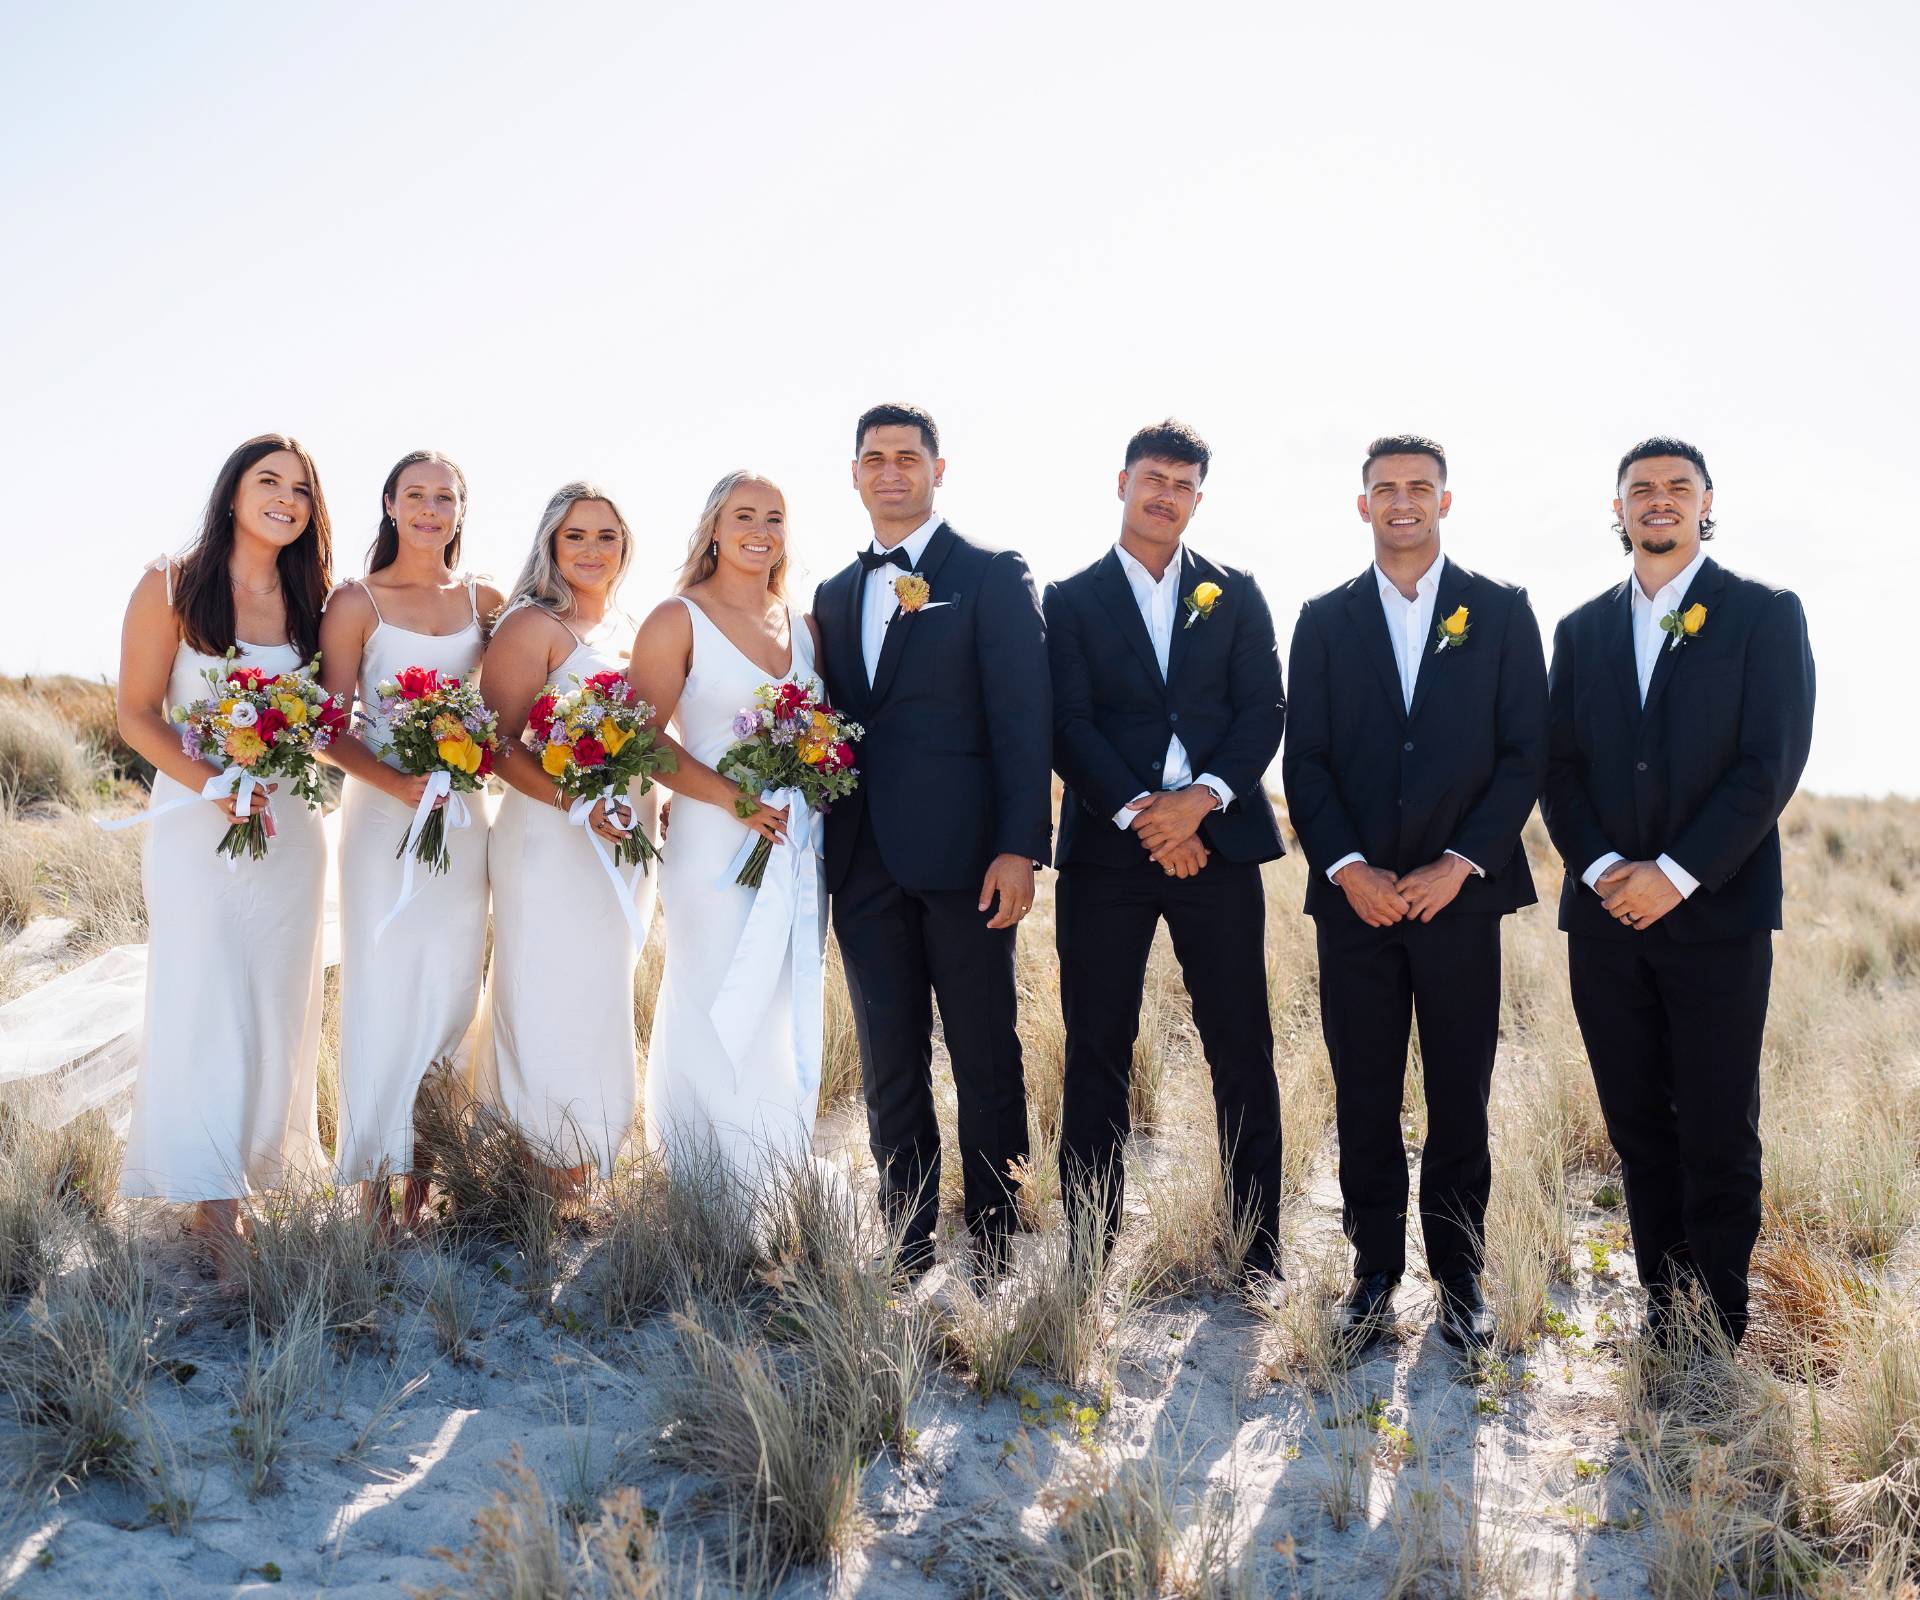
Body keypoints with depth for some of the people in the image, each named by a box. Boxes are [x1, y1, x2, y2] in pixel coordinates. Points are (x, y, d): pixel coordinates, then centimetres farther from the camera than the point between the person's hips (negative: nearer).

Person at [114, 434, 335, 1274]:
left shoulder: (309, 601, 6)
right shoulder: (171, 588, -4)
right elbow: (137, 715, -5)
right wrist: (215, 786, -19)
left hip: (289, 827, 4)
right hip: (194, 821, -3)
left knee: (274, 1007, 8)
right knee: (199, 1007, -2)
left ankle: (256, 1166, 20)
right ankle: (212, 1201, 6)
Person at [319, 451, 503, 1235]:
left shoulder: (484, 600, 8)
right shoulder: (357, 603, -2)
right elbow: (331, 729, -7)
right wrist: (399, 783, -20)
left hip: (463, 815, 4)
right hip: (382, 812, -3)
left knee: (450, 991, 6)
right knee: (383, 989, -1)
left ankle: (425, 1180, 17)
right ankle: (377, 1187, 9)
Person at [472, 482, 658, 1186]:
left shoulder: (628, 628, 13)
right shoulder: (532, 625, -8)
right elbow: (499, 743, -16)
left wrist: (656, 811, 6)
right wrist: (574, 801, -28)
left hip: (628, 842, 8)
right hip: (551, 847, -7)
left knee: (605, 1010, 14)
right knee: (556, 1012, -4)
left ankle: (582, 1169, 26)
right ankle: (550, 1187, 7)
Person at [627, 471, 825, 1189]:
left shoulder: (802, 624, 14)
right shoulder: (677, 619, -2)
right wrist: (734, 797, -18)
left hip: (799, 851, 5)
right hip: (716, 851, -5)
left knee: (786, 1020, 8)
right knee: (717, 1019, -4)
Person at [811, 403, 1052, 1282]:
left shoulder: (992, 576, 0)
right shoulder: (834, 593, 17)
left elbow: (1023, 717, -7)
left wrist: (1019, 847, -16)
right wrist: (824, 847, 5)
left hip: (963, 856, -5)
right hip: (865, 863, 5)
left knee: (986, 1061, 4)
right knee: (889, 1068, 10)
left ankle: (994, 1244, 15)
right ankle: (908, 1245, 20)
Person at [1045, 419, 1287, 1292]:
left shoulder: (1235, 595, 13)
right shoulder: (1071, 600, 8)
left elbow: (1264, 713, 3)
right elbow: (1069, 726, -2)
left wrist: (1203, 796, -13)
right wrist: (1140, 816, -14)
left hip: (1216, 843, 1)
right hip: (1105, 850, -1)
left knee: (1243, 1053, 2)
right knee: (1096, 1055, 2)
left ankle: (1260, 1251, 11)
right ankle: (1090, 1253, 11)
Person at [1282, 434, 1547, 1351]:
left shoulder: (1502, 612, 6)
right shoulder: (1325, 619, 9)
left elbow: (1525, 752, 1)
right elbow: (1304, 759, 5)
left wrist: (1458, 864, -9)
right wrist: (1347, 868, -8)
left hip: (1459, 892, -1)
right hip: (1355, 897, 1)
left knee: (1460, 1097, 6)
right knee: (1364, 1099, 5)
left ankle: (1459, 1276, 19)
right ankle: (1375, 1273, 16)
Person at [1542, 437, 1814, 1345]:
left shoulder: (1765, 615, 2)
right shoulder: (1581, 630, 13)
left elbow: (1773, 761, -7)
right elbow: (1559, 767, 8)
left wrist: (1676, 875, -14)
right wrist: (1601, 868, -8)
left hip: (1717, 912, -3)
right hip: (1606, 915, 3)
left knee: (1718, 1133, 1)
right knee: (1638, 1124, 8)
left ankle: (1719, 1329, 12)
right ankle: (1663, 1304, 19)